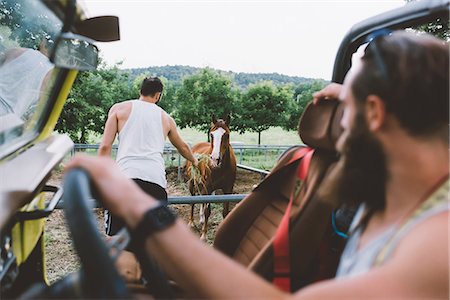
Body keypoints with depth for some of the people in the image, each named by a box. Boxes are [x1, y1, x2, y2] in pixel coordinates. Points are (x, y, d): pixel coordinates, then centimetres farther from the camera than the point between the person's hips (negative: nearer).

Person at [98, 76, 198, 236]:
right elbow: (182, 147, 39)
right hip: (156, 180, 2)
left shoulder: (119, 108, 15)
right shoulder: (166, 117, 23)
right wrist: (194, 160, 59)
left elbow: (105, 147, 6)